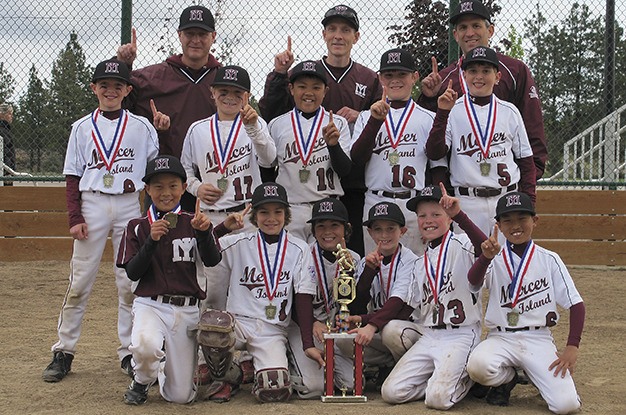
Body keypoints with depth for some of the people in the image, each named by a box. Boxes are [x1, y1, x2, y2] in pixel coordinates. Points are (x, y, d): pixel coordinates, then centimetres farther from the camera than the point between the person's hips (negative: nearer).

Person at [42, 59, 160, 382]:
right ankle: (63, 352, 6)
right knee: (80, 280, 0)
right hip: (92, 204, 0)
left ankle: (129, 352, 12)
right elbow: (73, 177, 4)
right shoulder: (82, 128, 7)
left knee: (130, 281, 4)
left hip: (130, 205, 0)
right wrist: (75, 217, -4)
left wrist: (164, 130, -12)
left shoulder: (141, 126, 6)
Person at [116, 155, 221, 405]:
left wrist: (204, 232, -32)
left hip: (188, 310, 1)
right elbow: (132, 273, -7)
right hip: (150, 305, -1)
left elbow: (212, 261, -13)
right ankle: (141, 382, -2)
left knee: (181, 396, 0)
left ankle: (165, 369, 36)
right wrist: (151, 241, -20)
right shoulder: (137, 227, 3)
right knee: (146, 345, -38)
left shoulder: (192, 224, 3)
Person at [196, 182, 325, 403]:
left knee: (275, 389, -26)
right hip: (238, 322, 0)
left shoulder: (299, 250, 4)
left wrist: (308, 345, -8)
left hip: (273, 331, 0)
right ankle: (225, 377, -4)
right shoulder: (240, 244, 4)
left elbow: (303, 298, 0)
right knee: (212, 322, -36)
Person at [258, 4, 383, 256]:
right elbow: (270, 116, -1)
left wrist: (360, 117, -8)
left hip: (355, 186, 1)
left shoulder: (370, 80, 12)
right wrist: (279, 74, -12)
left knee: (355, 254, 1)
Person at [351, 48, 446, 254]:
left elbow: (438, 167, 6)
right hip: (376, 203, 1)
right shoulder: (367, 117, 12)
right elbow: (356, 159, -2)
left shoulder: (428, 119, 8)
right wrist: (375, 121, -11)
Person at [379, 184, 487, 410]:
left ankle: (467, 378, 8)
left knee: (438, 398, -24)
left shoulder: (461, 245, -5)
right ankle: (439, 378, 13)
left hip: (461, 336, -6)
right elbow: (408, 306, 12)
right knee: (391, 392, -9)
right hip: (429, 337, 6)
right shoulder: (420, 263, 15)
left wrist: (458, 214, -40)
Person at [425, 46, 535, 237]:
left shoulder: (509, 112, 8)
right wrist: (443, 112, -19)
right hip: (467, 201, -2)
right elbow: (434, 153, -11)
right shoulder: (453, 111, 1)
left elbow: (526, 160, 10)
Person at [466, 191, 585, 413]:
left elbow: (576, 304, 1)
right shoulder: (495, 260, 2)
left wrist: (572, 347, -10)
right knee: (477, 365, -34)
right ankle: (508, 378, 4)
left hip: (539, 339, 0)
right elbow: (474, 282, -20)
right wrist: (486, 257, -40)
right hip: (501, 338, 0)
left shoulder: (549, 260, 3)